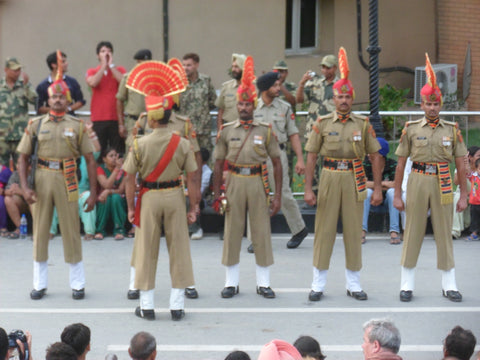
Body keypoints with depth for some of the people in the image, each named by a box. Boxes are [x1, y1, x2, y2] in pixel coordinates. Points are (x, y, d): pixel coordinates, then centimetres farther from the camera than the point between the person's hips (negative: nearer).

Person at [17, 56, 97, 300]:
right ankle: (40, 284, 17)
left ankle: (77, 284, 14)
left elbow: (90, 159, 4)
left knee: (71, 231, 2)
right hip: (42, 179, 1)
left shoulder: (77, 126, 4)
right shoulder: (36, 125, 5)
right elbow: (23, 157, 5)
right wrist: (24, 187, -8)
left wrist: (93, 193, -1)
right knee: (40, 231, 6)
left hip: (67, 180, -1)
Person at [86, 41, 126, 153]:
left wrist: (111, 65, -6)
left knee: (119, 152, -2)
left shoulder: (120, 70, 11)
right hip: (98, 118, 0)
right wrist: (104, 65, -6)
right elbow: (92, 83, -12)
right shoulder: (92, 72, 11)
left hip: (116, 118, 0)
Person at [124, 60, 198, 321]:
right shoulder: (182, 144, -7)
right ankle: (177, 306, 12)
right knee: (178, 249, 9)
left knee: (146, 250, 9)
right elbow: (191, 178, -4)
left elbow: (130, 178, -7)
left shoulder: (140, 145, -10)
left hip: (149, 198, -1)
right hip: (175, 196, 1)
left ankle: (147, 306, 15)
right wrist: (193, 207, 4)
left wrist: (131, 207, 3)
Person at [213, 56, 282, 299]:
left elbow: (276, 163, 3)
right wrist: (217, 194, 2)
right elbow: (218, 164, 7)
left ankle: (263, 283, 13)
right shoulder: (226, 131, 4)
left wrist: (277, 195, -2)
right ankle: (231, 282, 14)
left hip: (258, 182, 0)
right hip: (234, 183, 1)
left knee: (262, 233, 3)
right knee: (232, 233, 4)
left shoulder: (266, 131, 1)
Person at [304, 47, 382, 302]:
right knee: (324, 230, 1)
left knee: (354, 231, 5)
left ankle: (353, 283, 15)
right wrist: (308, 188, -5)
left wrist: (378, 188, 1)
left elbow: (375, 156, 6)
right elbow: (311, 157, 2)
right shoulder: (322, 123, 2)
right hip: (329, 178, -1)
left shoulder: (363, 124, 5)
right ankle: (318, 284, 9)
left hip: (355, 180, 1)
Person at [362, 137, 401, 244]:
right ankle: (362, 231, -38)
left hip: (388, 199, -1)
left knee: (392, 191, -31)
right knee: (367, 191, -29)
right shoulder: (366, 164, -9)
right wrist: (383, 184, -22)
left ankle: (394, 232, -37)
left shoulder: (393, 165, -11)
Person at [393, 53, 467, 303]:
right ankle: (407, 284, 11)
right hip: (418, 182, -1)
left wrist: (463, 195, 2)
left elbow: (460, 165, 6)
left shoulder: (452, 130, 4)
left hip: (443, 184, 1)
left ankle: (449, 285, 14)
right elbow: (400, 163, 3)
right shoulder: (411, 129, 1)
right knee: (412, 233, 3)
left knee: (445, 233, 5)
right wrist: (397, 195, 0)